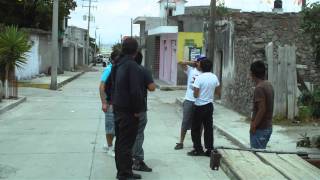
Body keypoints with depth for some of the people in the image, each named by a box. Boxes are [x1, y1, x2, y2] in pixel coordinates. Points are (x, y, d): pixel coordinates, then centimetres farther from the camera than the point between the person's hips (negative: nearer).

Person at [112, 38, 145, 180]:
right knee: (126, 143, -3)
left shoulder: (118, 65, 10)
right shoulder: (132, 66, -19)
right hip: (129, 111, -9)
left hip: (118, 108, 9)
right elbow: (136, 91, -23)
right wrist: (137, 109, -15)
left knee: (120, 141, 16)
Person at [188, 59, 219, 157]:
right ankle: (209, 150, 12)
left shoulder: (199, 78, -17)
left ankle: (198, 149, 9)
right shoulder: (214, 77, 0)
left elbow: (196, 95, -18)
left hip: (200, 106, -5)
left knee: (195, 129, 7)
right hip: (209, 105, 5)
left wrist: (194, 88, 0)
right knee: (209, 128, 10)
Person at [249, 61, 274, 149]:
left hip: (260, 129, -9)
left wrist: (253, 125, -17)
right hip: (268, 127, 9)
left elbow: (262, 109, -24)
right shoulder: (269, 85, 7)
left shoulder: (259, 88, -20)